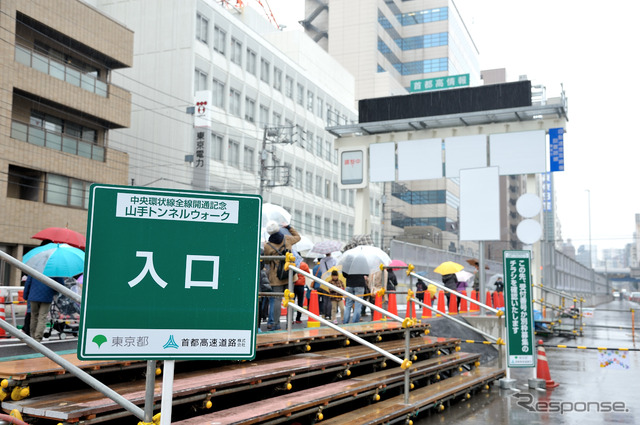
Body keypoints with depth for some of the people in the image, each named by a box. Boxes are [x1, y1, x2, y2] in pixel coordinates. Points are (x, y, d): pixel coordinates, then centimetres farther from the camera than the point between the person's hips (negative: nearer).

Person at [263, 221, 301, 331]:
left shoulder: (268, 246, -9)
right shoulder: (287, 239, 0)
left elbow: (267, 260, 3)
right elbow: (298, 237, 22)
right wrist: (289, 227, 28)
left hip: (276, 277, -3)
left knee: (276, 299, 2)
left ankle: (275, 323, 0)